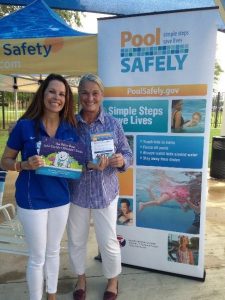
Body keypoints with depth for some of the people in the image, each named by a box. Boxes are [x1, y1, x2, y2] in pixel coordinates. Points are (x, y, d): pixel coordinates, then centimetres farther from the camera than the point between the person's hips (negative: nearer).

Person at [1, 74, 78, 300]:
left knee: (53, 251, 22)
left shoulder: (71, 129, -2)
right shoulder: (24, 125, -11)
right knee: (37, 257, 11)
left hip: (61, 198, 4)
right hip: (32, 200, -4)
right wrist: (25, 165, -24)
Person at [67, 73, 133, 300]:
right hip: (76, 192, 1)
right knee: (76, 239, 18)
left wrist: (121, 161, -23)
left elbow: (127, 154, -1)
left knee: (108, 241, 11)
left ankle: (113, 280, 42)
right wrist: (88, 165, -25)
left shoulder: (112, 124, -7)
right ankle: (80, 277, 48)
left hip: (105, 192, -1)